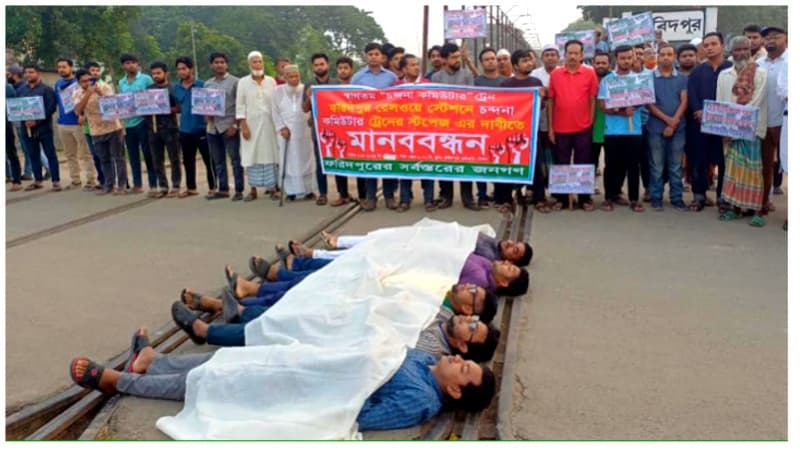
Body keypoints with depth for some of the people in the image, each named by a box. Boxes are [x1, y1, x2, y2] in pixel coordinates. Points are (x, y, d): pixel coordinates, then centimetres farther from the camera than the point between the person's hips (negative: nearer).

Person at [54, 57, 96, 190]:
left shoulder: (78, 82, -5)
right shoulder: (57, 84, 12)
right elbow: (56, 102, 20)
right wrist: (58, 119, 13)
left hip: (78, 123, -6)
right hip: (63, 124, 6)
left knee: (85, 154, -3)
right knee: (69, 154, 11)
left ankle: (91, 180, -1)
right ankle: (75, 179, 19)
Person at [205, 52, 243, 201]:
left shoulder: (234, 82, -1)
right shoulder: (207, 84, 15)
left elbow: (240, 105, -5)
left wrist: (235, 125, -12)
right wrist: (206, 116, -2)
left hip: (229, 126, -5)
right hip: (212, 127, 5)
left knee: (236, 160, -3)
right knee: (218, 161, 10)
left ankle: (239, 190, 2)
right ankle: (222, 189, 19)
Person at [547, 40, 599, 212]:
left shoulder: (590, 73, -1)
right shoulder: (555, 74, 2)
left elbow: (592, 99, 2)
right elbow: (550, 101, 4)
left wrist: (590, 123, -1)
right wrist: (550, 127, 1)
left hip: (583, 128, -1)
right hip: (560, 128, 1)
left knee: (583, 164, 7)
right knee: (561, 164, 9)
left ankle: (585, 198, 16)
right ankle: (561, 198, 18)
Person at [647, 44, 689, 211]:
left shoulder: (682, 78, 7)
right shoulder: (650, 77, 2)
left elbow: (684, 101, 0)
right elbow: (648, 103, -3)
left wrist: (674, 123, -12)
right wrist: (667, 119, -13)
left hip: (678, 128, 1)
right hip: (656, 128, -1)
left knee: (676, 165, 7)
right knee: (656, 166, 3)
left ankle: (677, 197, 14)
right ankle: (656, 197, 10)